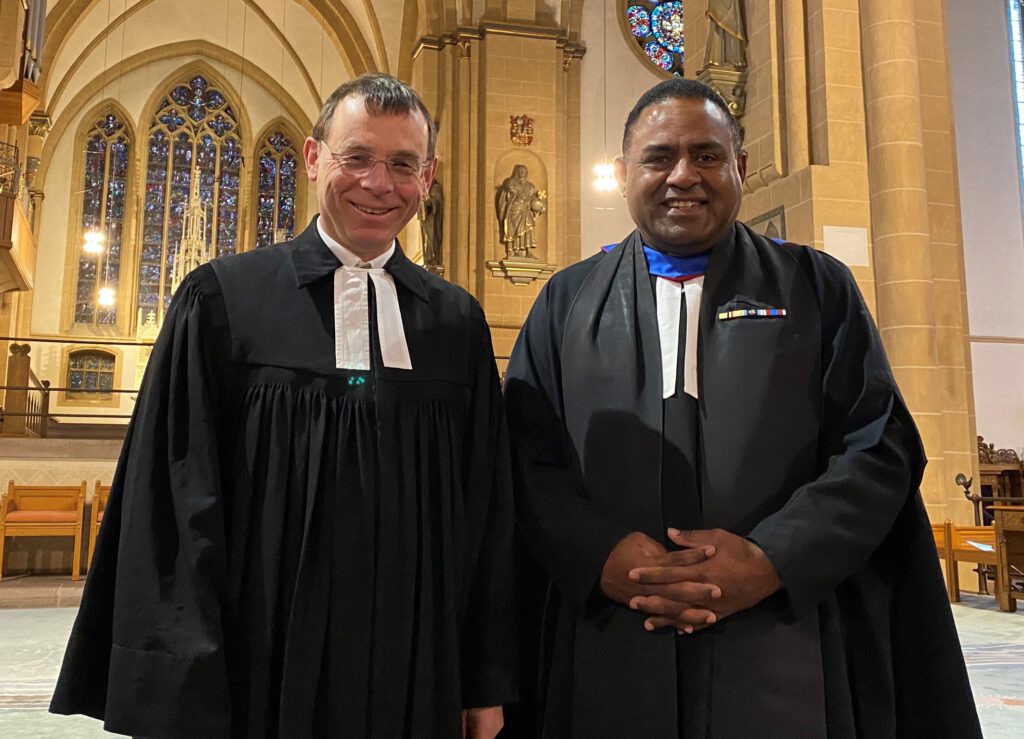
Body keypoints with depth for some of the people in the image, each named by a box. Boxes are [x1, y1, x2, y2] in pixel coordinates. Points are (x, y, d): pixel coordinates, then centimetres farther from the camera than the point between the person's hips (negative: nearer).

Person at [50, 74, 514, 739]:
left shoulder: (458, 323, 2)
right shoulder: (223, 300, -5)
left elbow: (488, 513, 4)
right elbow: (174, 506, -6)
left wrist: (489, 684, 4)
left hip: (420, 684, 3)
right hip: (262, 681, -2)